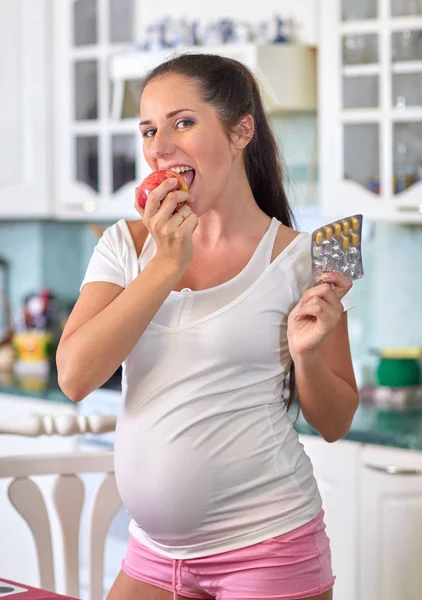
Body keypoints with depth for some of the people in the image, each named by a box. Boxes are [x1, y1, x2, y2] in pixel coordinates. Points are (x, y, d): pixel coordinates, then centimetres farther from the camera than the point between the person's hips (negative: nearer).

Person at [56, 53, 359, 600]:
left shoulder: (298, 260, -6)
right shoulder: (127, 245, 3)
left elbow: (333, 423, 2)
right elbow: (75, 377, -11)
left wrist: (306, 354, -18)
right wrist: (166, 266, -15)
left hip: (266, 548, -3)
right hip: (154, 551, 4)